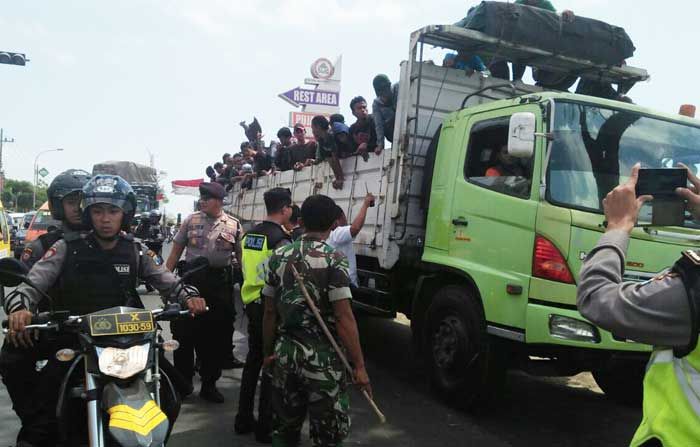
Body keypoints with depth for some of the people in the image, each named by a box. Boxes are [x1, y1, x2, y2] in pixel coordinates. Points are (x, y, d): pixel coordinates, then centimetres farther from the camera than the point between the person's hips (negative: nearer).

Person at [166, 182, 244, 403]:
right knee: (185, 334, 6)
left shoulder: (233, 225, 3)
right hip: (191, 280, 0)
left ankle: (209, 384, 23)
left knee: (217, 336, 8)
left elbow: (241, 256, 6)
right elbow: (176, 250, 5)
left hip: (220, 284, 0)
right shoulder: (191, 220, 4)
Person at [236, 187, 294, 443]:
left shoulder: (249, 235, 7)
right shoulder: (281, 239, -17)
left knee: (253, 360, 18)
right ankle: (265, 427, 11)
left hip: (251, 304, 8)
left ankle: (243, 419, 26)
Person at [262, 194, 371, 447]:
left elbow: (270, 312, 6)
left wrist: (269, 351, 17)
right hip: (322, 358, -5)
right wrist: (359, 365, -12)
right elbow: (344, 318, -17)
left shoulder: (279, 256, 2)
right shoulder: (334, 260, -14)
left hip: (285, 353, 5)